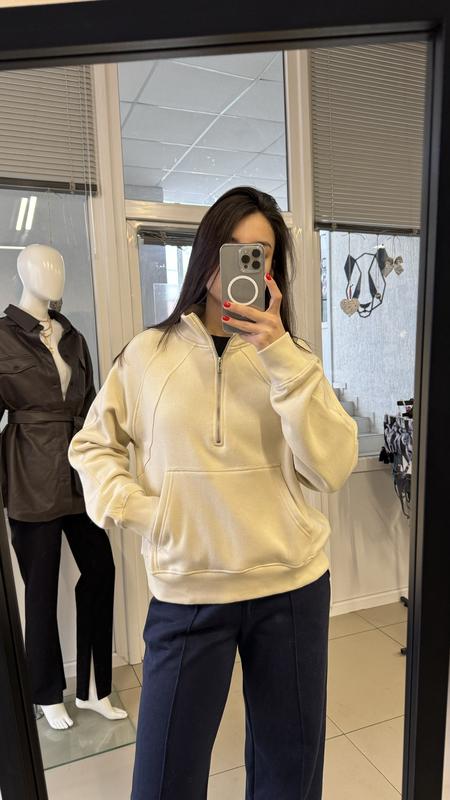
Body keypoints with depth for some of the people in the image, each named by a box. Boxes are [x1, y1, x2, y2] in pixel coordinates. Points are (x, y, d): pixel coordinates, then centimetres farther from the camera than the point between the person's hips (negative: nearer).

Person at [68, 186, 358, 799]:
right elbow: (91, 444, 9)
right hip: (186, 593, 0)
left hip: (292, 588, 1)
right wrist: (129, 506, -8)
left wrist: (280, 357, -21)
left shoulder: (291, 357, -1)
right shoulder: (148, 354, -2)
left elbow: (332, 469, -13)